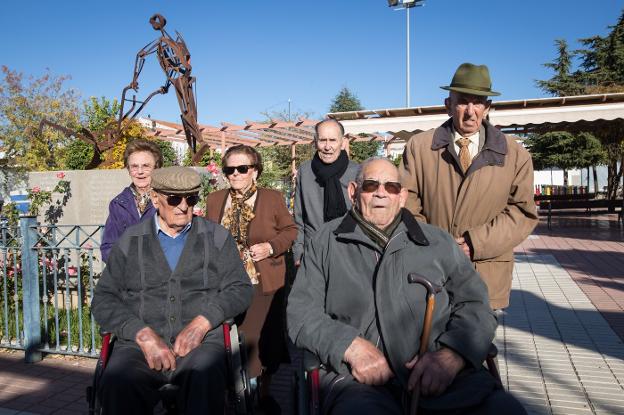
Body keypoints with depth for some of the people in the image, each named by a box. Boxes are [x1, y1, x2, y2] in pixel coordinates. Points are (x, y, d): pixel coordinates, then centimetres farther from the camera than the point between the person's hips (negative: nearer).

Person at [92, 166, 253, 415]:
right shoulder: (130, 241, 14)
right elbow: (104, 300, 8)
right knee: (116, 385, -32)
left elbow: (240, 289, 8)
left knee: (206, 380, -35)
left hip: (200, 342, -1)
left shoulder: (217, 237, 14)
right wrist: (143, 334, -10)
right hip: (140, 344, 1)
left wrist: (203, 322, -9)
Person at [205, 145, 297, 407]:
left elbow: (290, 230, 3)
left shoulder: (273, 198, -2)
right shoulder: (214, 200, 8)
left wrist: (271, 247, -12)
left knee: (263, 337, 7)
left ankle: (264, 392, 30)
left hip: (263, 285, -2)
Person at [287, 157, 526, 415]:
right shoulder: (327, 241, 14)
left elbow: (475, 305, 10)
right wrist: (351, 346, -11)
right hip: (361, 377, -2)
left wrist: (451, 354, -10)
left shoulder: (438, 242, 17)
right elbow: (301, 311, 7)